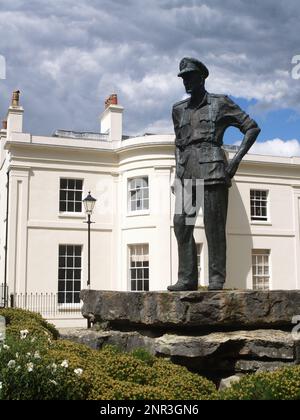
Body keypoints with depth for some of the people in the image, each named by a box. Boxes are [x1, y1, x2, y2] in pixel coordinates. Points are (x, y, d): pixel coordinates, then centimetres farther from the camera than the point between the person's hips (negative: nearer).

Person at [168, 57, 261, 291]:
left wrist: (236, 159, -4)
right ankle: (187, 278, 0)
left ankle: (217, 278, -2)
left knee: (214, 225, -7)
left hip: (212, 169, -5)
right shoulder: (179, 110, 20)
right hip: (186, 173, 5)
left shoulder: (220, 103, 7)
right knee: (181, 224, -4)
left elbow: (252, 128, 5)